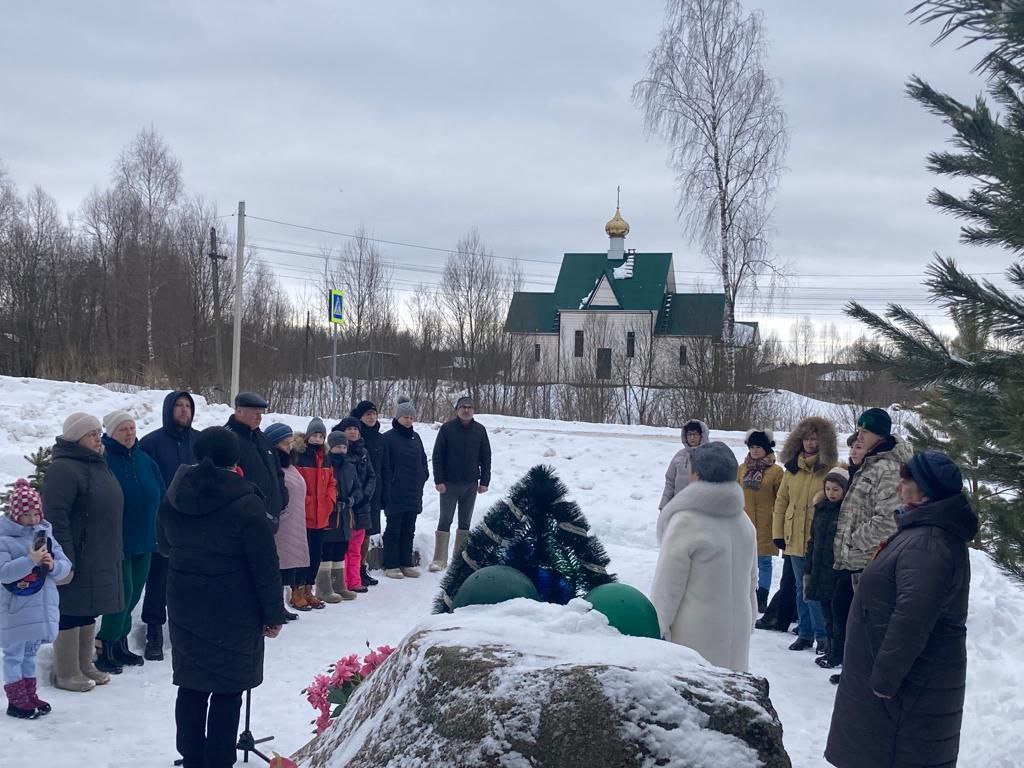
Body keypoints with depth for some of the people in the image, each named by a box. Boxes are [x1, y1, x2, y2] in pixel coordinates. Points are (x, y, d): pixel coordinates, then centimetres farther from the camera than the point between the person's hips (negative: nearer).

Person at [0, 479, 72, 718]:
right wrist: (30, 560, -28)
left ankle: (29, 694, 28)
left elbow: (65, 566, 6)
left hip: (43, 608, 6)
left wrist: (53, 565, -15)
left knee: (30, 654, 18)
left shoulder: (44, 534, 6)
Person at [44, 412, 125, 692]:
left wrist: (114, 551, 22)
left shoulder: (98, 465, 14)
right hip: (77, 560, -9)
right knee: (71, 613, 0)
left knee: (88, 612, 17)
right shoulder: (63, 469, -16)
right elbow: (56, 518, -21)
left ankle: (84, 666, 28)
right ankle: (66, 673, 10)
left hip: (101, 559, 9)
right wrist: (65, 561, -24)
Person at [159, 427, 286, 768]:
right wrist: (274, 614, -3)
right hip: (234, 613, -5)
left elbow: (165, 546, 18)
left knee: (191, 685, 15)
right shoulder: (245, 504, -17)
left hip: (184, 608, 5)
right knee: (227, 690, 4)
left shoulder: (173, 498, 0)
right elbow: (266, 567, -14)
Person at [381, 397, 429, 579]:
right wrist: (389, 487, -14)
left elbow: (423, 461, 19)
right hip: (396, 494, -6)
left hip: (413, 493, 6)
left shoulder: (415, 438, 13)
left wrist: (422, 479, 6)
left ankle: (406, 564, 17)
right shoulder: (389, 438, -6)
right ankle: (391, 566, 4)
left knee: (409, 530, 11)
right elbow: (385, 466, -9)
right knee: (393, 530, -1)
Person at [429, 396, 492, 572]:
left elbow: (486, 457, 9)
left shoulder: (480, 430, 4)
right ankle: (439, 560, 1)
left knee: (465, 522, 9)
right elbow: (437, 456, -4)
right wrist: (438, 480, -10)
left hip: (471, 484, 3)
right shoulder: (447, 428, -4)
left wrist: (484, 481, 3)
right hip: (449, 484, -3)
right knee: (445, 520, -2)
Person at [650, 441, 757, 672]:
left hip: (695, 638, -7)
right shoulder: (744, 522, 8)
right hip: (737, 636, 7)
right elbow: (751, 582, 18)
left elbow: (667, 587, -13)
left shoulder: (685, 522, -16)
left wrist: (658, 629, -5)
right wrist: (749, 622, 27)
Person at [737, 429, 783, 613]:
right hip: (744, 522, 4)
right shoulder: (742, 468, 7)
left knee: (764, 562, 3)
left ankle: (762, 598, 11)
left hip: (764, 524, -4)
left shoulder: (776, 471, -5)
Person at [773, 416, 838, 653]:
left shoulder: (831, 469, -6)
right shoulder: (792, 468, 9)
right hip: (795, 539, 5)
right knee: (801, 588, 13)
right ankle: (805, 633, 22)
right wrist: (778, 533, 6)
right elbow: (781, 501, 12)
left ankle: (823, 635, 7)